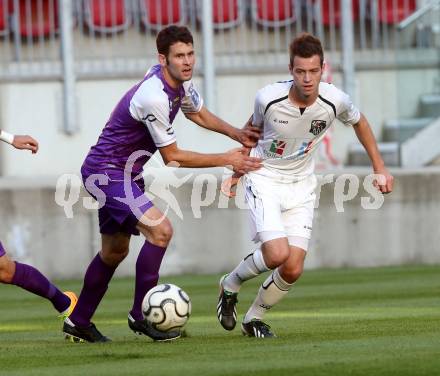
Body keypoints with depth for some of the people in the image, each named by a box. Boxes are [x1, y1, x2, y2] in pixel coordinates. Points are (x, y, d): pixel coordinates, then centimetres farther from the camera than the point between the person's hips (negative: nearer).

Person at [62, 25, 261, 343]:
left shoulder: (181, 80, -2)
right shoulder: (154, 97, -29)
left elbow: (198, 113, 20)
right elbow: (172, 157, -20)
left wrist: (236, 134, 3)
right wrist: (225, 160, -15)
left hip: (124, 173, 10)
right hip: (106, 171, -10)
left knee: (114, 251, 19)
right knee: (161, 230, -23)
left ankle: (78, 322, 32)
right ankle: (140, 315, -14)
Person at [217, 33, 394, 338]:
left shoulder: (335, 101, -16)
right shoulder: (269, 98, -21)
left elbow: (359, 122, 8)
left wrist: (380, 168, 11)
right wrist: (237, 171, 11)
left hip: (301, 184, 3)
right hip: (264, 178, -3)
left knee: (293, 269, -7)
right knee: (277, 254, -23)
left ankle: (255, 318, 19)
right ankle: (231, 285, 7)